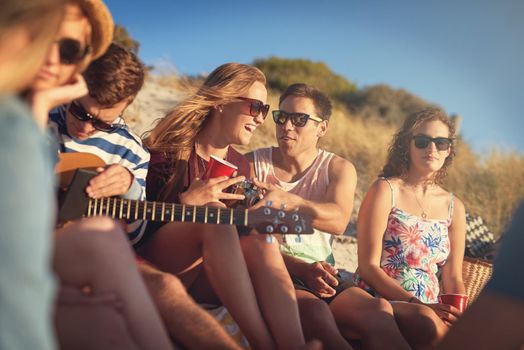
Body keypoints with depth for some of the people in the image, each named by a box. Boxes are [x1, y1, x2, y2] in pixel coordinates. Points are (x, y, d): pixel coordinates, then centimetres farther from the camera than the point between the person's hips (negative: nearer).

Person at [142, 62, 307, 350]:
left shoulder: (240, 166, 11)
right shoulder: (169, 149, -5)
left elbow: (235, 237, 13)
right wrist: (186, 202, -21)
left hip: (203, 279, 4)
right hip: (153, 267, -4)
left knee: (260, 237, -26)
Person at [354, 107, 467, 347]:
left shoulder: (454, 207, 14)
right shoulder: (386, 190, 0)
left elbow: (453, 278, 15)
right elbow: (369, 267, -7)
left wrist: (462, 315, -7)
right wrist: (420, 305, -18)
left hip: (431, 310, 4)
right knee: (428, 320, -37)